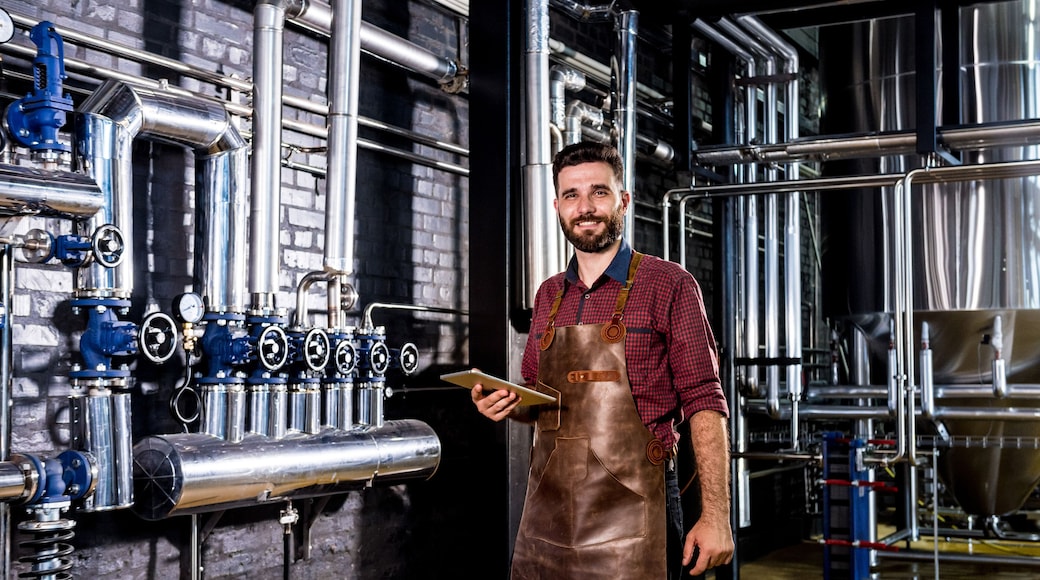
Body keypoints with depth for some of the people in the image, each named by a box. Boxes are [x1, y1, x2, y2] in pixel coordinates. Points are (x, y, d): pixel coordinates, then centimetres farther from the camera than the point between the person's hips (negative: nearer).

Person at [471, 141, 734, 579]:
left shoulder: (669, 285, -5)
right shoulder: (549, 296, 12)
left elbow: (703, 402, -8)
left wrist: (715, 516, -13)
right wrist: (506, 404, -1)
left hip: (629, 514, -5)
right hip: (547, 509, 5)